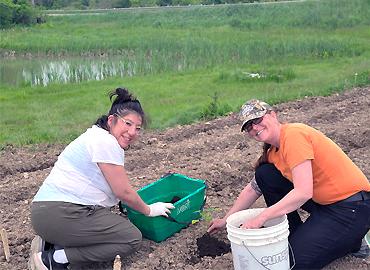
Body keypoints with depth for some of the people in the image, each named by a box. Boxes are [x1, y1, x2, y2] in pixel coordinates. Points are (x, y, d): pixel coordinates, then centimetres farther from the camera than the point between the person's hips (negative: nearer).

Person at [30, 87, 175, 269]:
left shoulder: (98, 136, 18)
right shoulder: (106, 143, -13)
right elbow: (123, 192, -10)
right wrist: (149, 210, 6)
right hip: (61, 214, -10)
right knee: (133, 238, -5)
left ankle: (51, 243, 8)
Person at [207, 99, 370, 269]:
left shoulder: (293, 134, -21)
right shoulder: (273, 152, 6)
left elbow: (303, 193, -29)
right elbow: (252, 190, 15)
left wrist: (260, 218, -26)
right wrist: (225, 220, 16)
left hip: (352, 206, -8)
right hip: (321, 201, 9)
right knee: (264, 175, 1)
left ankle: (351, 239, 9)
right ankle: (295, 235, 12)